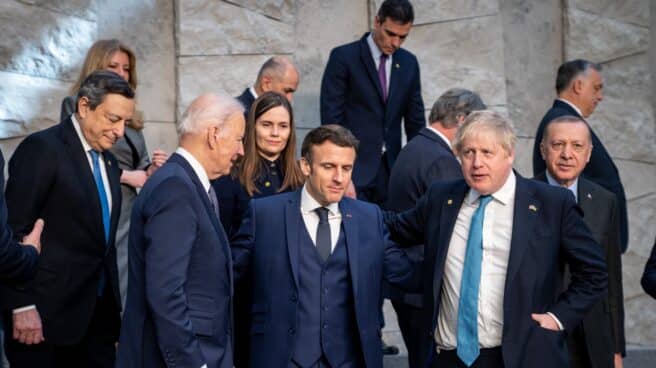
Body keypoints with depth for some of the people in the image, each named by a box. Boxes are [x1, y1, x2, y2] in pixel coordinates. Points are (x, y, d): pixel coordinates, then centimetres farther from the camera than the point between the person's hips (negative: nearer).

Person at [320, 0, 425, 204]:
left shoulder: (409, 63, 10)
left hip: (392, 169, 4)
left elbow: (415, 120, 15)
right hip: (353, 165, -4)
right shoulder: (343, 57, -4)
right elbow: (331, 117, -6)